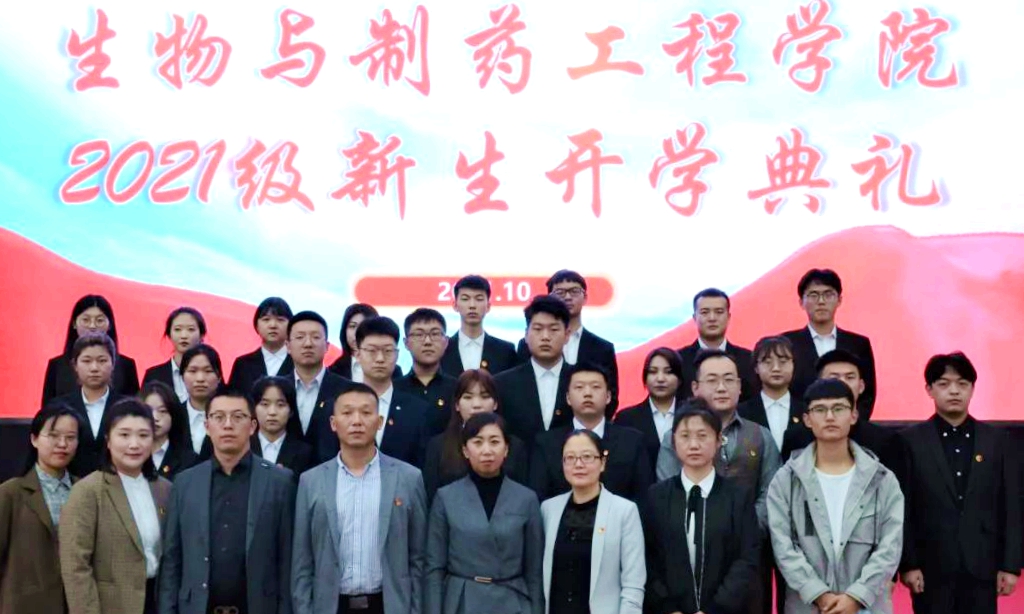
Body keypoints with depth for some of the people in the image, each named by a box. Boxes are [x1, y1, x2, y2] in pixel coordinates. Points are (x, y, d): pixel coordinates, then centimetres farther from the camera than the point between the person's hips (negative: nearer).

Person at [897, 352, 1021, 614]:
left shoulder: (997, 440, 6)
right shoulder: (910, 441, -1)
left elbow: (1011, 507, 6)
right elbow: (902, 509, -3)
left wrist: (1010, 565, 1)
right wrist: (907, 564, -7)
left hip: (982, 568, 2)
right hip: (930, 569, -2)